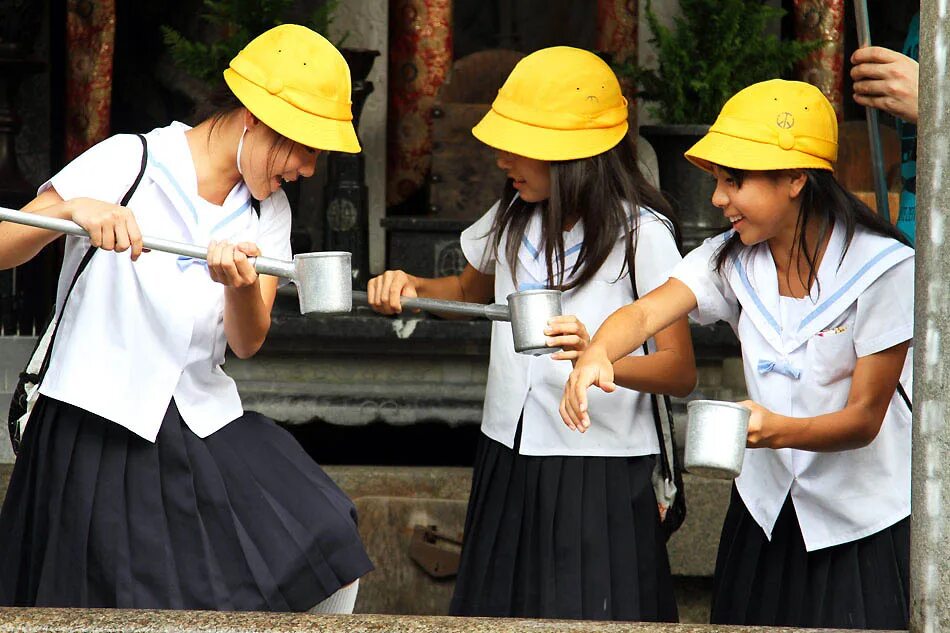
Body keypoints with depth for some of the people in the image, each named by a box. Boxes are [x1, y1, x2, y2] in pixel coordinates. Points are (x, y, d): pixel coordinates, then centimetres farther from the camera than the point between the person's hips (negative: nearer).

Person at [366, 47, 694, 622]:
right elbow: (472, 289, 29)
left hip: (600, 469, -6)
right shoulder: (512, 219, 8)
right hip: (510, 460, 6)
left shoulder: (641, 233, -11)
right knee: (497, 616, 9)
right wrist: (411, 287, 7)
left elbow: (681, 371, -14)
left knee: (586, 615, -6)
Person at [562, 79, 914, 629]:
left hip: (868, 522, -5)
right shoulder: (732, 261, -1)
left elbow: (864, 417, -17)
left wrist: (779, 430, -37)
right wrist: (597, 352, -41)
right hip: (767, 511, 5)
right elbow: (647, 313, -17)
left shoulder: (884, 269, -17)